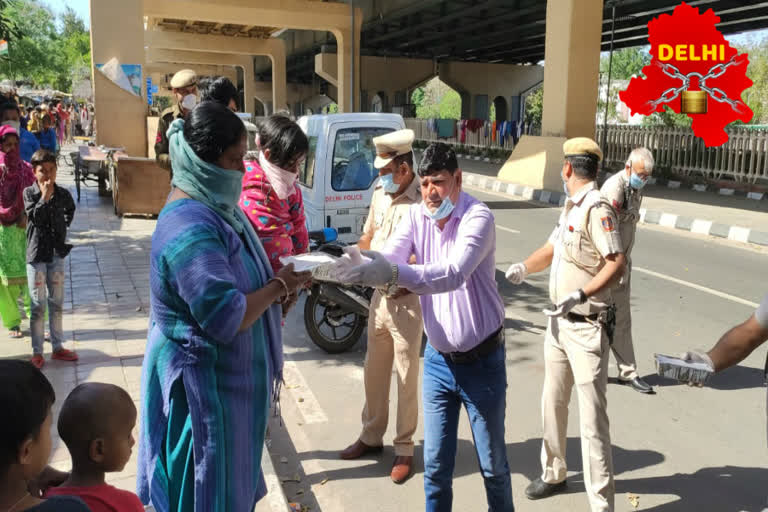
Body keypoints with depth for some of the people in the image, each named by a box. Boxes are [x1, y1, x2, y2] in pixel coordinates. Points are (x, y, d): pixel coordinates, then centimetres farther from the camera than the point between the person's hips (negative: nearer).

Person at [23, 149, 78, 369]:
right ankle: (37, 351, 11)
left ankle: (58, 347, 21)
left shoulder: (63, 194, 1)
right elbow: (35, 218, -17)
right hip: (37, 254, -3)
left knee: (57, 303, 11)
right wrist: (45, 196, -21)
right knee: (38, 305, 1)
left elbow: (71, 210, 22)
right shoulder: (29, 193, -5)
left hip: (58, 253, 3)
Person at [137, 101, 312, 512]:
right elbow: (227, 318, -30)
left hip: (225, 376, 10)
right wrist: (279, 286, -16)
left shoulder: (212, 208, 5)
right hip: (203, 385, -10)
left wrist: (278, 282, 2)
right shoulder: (190, 227, -27)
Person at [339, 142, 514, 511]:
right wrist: (360, 267, -39)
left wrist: (394, 273, -50)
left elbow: (454, 274, -36)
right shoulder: (416, 216, -2)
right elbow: (386, 259, -16)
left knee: (492, 465, 14)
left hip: (481, 361, -4)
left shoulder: (478, 217, -20)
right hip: (437, 359, 4)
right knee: (435, 465, 13)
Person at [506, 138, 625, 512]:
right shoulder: (570, 207, 12)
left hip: (587, 327, -9)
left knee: (592, 418, -5)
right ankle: (553, 474, 36)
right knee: (552, 403, 19)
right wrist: (523, 268, -3)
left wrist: (581, 294, -37)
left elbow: (617, 263, -25)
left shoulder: (596, 210, -17)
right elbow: (552, 248, 16)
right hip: (559, 321, 9)